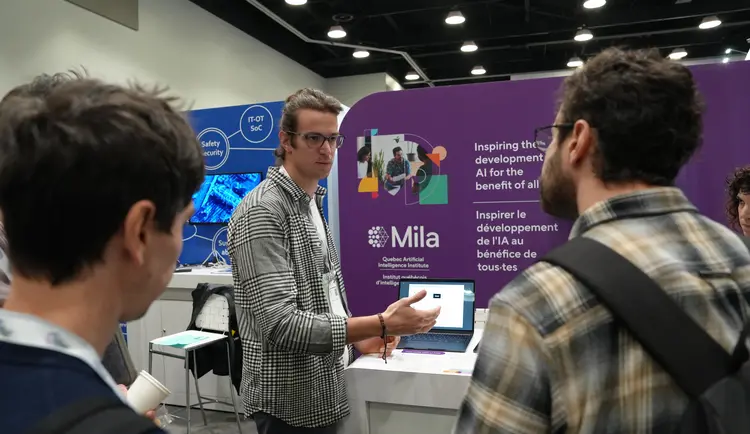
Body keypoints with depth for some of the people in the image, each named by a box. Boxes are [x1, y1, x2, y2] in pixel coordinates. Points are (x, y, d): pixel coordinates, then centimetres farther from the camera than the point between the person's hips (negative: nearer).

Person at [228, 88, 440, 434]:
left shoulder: (312, 204, 8)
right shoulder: (262, 211, -21)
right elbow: (280, 325, -27)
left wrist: (356, 336, 3)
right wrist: (380, 325, -29)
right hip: (291, 404, -8)